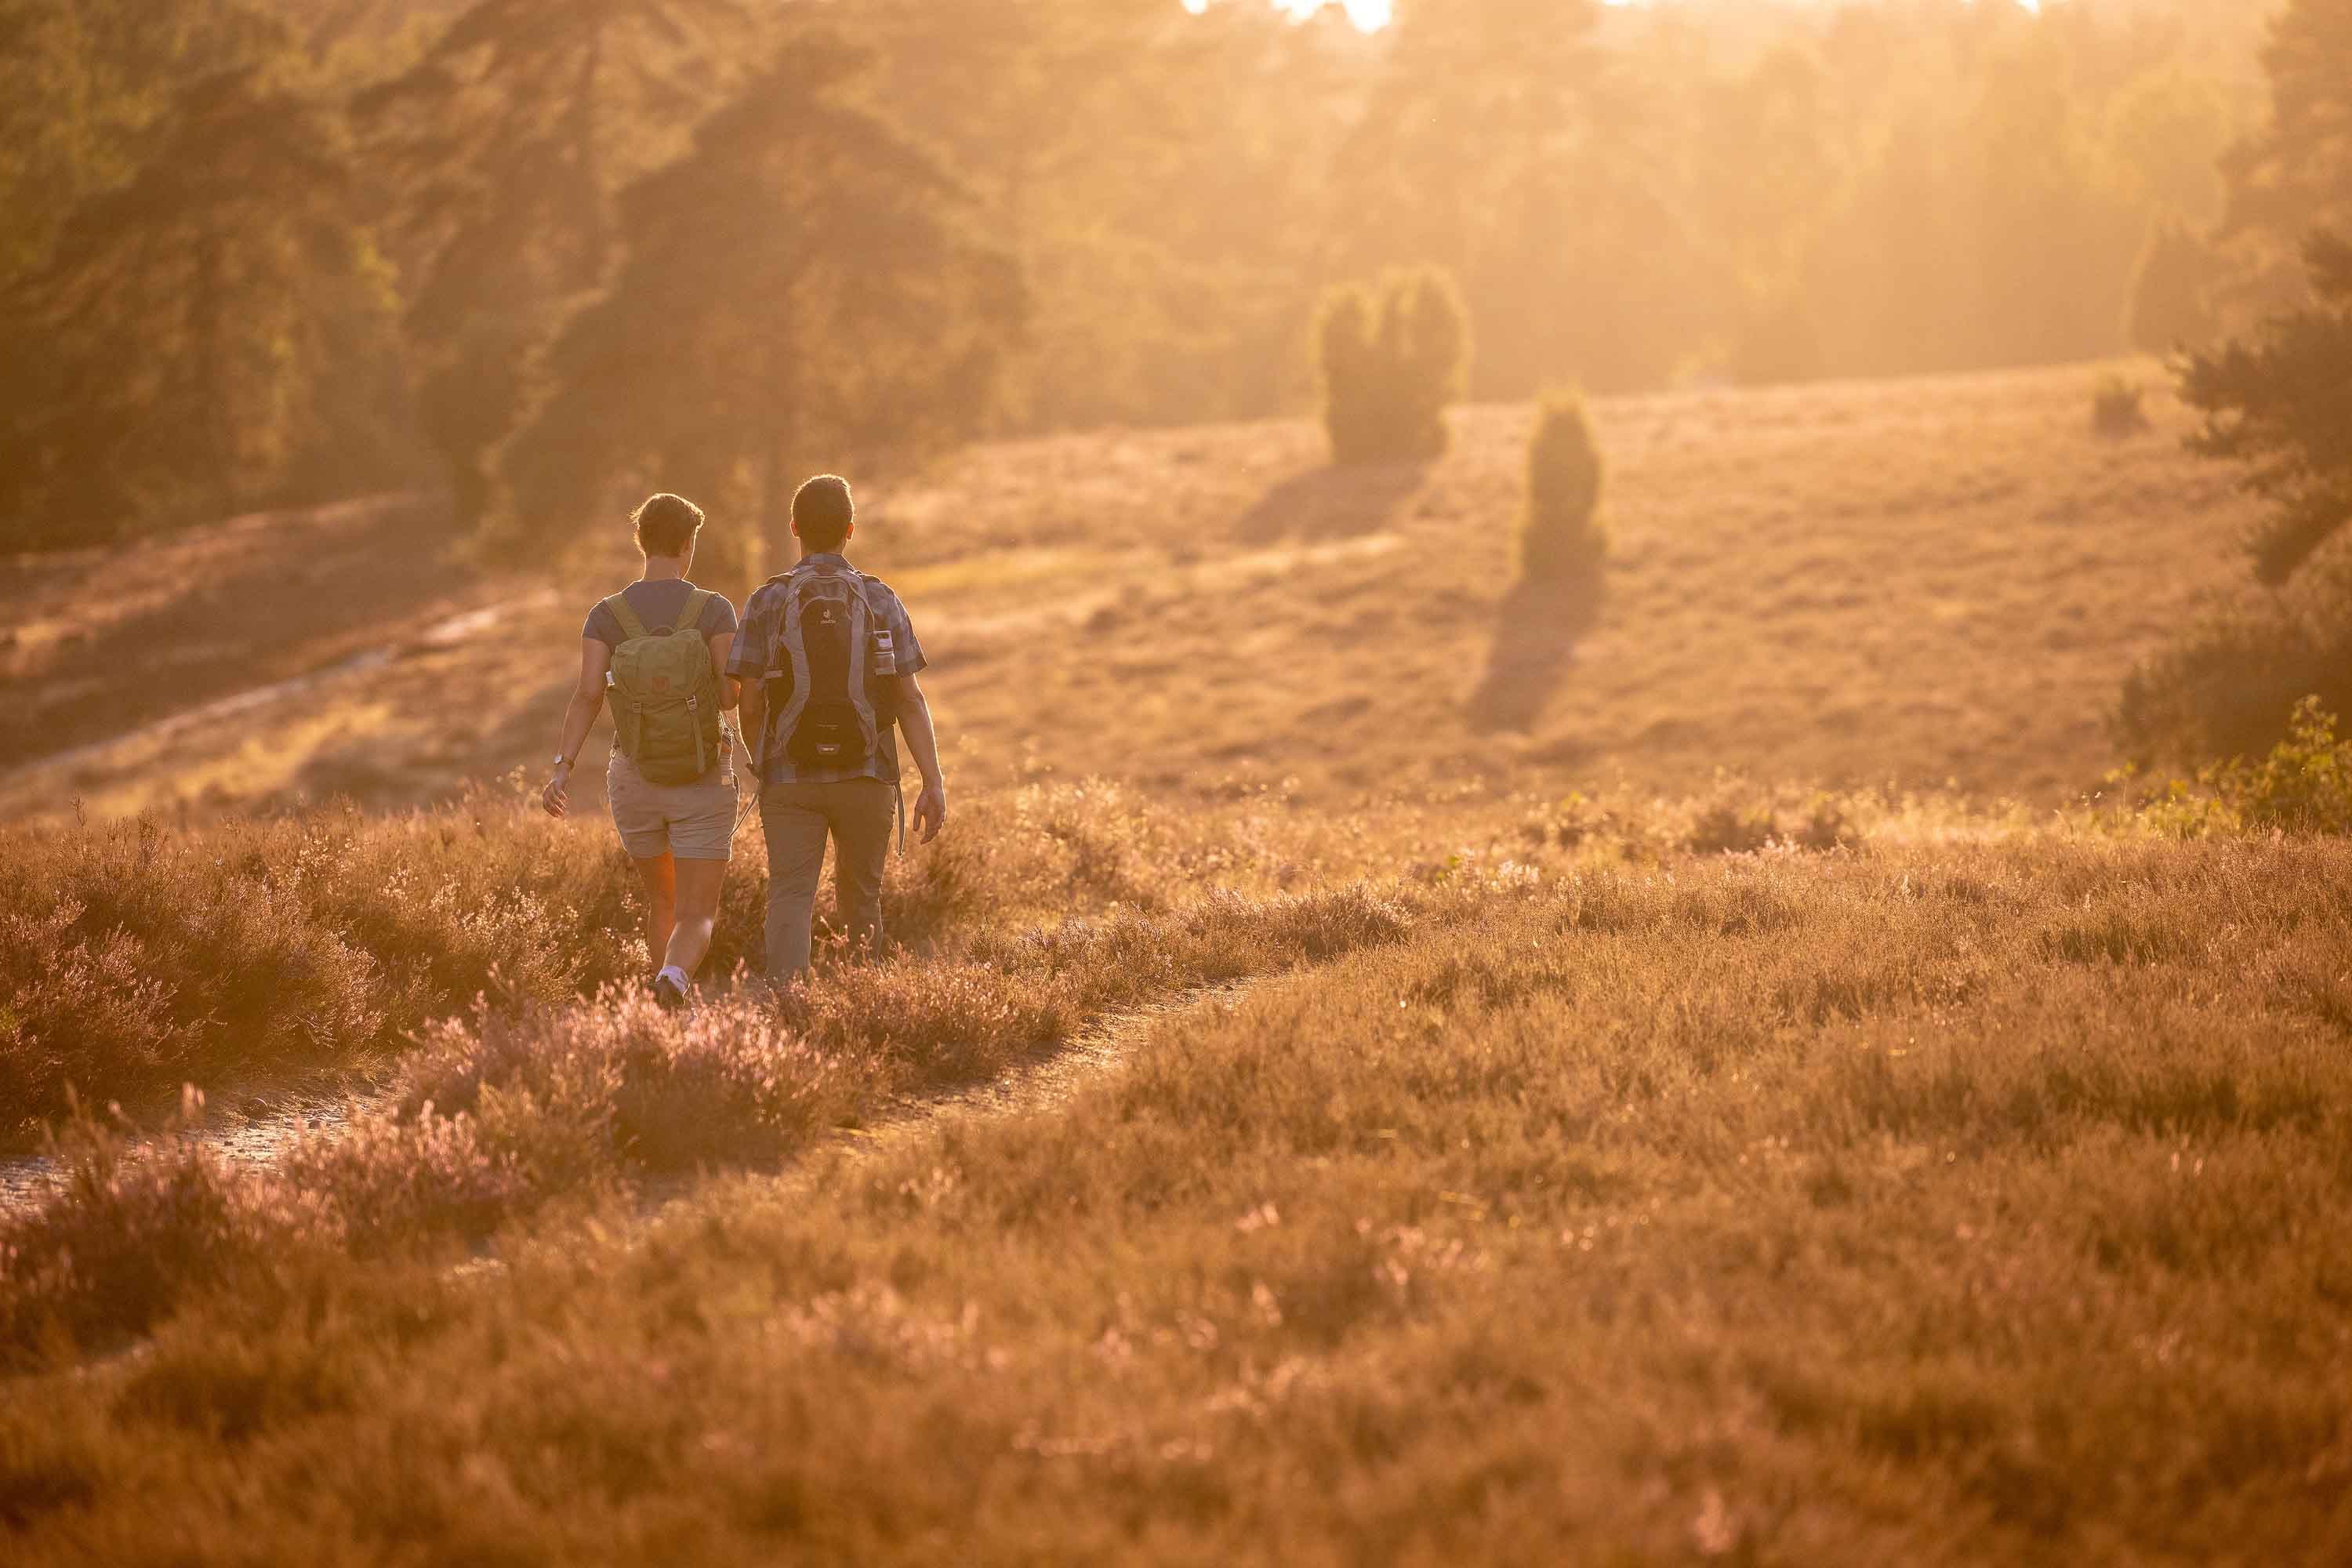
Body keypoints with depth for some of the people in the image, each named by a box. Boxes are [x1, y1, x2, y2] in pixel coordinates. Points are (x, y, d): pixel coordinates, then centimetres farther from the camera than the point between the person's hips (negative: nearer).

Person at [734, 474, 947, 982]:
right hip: (866, 777, 1)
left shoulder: (767, 603, -2)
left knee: (790, 900, -6)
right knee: (860, 895, 18)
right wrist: (934, 785, -4)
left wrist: (763, 770, 15)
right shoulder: (880, 601, 1)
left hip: (790, 779, -1)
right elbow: (910, 699, -4)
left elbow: (751, 705, -3)